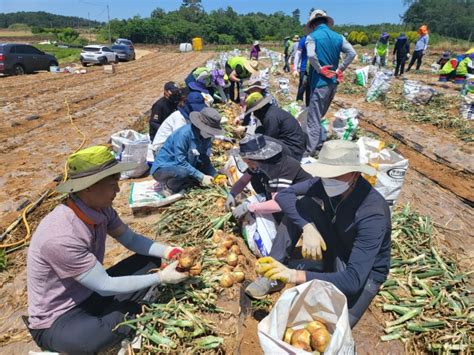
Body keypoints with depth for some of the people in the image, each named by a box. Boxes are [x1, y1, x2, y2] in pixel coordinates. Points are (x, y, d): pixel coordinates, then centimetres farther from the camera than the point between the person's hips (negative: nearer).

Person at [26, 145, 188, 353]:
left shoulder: (100, 208, -12)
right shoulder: (61, 236, -34)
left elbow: (131, 239, 3)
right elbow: (105, 286, -26)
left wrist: (167, 251, -13)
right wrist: (161, 278, -21)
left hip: (93, 293, 7)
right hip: (57, 319, -7)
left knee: (151, 260, 2)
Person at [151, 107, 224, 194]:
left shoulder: (205, 135, -7)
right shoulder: (183, 134, -28)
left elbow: (204, 160, -5)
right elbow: (181, 162, -28)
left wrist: (216, 177, -18)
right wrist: (201, 177, -27)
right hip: (163, 168, -7)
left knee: (211, 174, -6)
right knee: (183, 171, -38)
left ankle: (179, 185, 0)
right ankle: (169, 186, -7)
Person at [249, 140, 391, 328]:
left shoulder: (372, 214, -35)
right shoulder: (326, 182, -20)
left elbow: (354, 280, -38)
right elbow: (284, 195, -17)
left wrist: (296, 276, -45)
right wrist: (307, 228, -33)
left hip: (364, 271, -5)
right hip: (334, 250, 5)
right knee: (302, 204, -17)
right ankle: (273, 271, -9)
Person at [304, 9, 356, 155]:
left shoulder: (312, 37, -8)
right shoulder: (338, 37, 9)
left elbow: (311, 55, -26)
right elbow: (352, 53, 2)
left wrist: (320, 69, -13)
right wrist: (340, 69, 3)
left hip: (320, 82, -7)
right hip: (333, 82, 7)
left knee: (313, 118, -3)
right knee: (320, 115, 20)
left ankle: (310, 150, -2)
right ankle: (320, 142, 30)